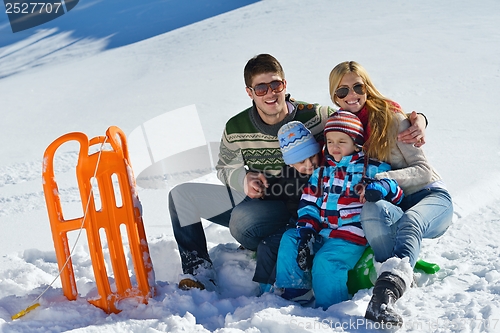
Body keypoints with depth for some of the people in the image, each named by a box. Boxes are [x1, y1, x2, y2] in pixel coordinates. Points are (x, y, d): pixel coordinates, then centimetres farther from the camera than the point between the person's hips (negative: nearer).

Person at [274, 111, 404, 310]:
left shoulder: (372, 169, 2)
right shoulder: (322, 173, 17)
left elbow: (396, 190, -5)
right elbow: (309, 204, 13)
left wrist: (379, 188, -29)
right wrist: (306, 230, -2)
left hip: (353, 236, -7)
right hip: (322, 232, 7)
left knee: (325, 261, -28)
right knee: (290, 239, -9)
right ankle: (294, 292, -3)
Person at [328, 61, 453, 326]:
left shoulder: (391, 117, -8)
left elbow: (424, 171, -10)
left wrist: (384, 178, -28)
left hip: (429, 196, -3)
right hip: (392, 206, 3)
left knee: (409, 222, -39)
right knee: (371, 209, -34)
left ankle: (386, 291, -58)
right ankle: (401, 278, -39)